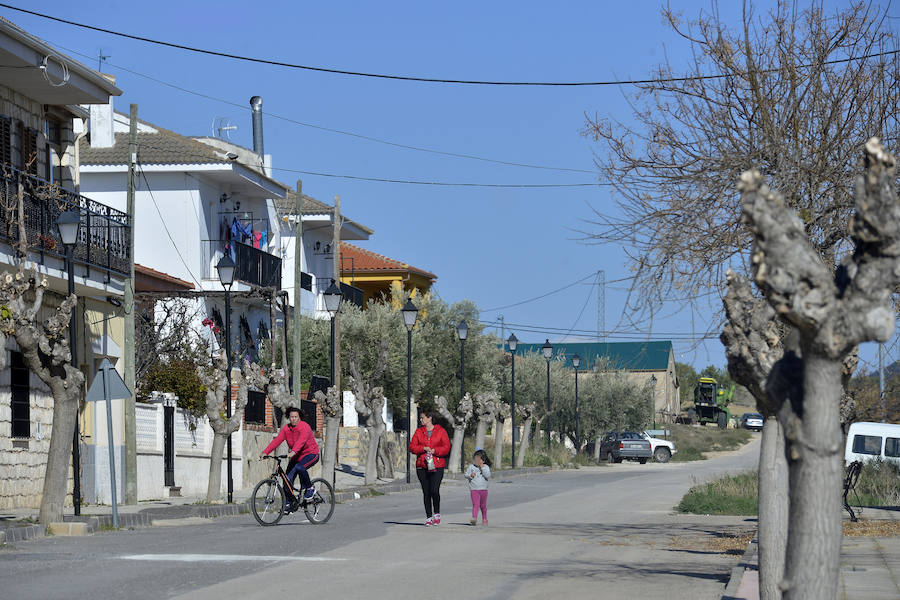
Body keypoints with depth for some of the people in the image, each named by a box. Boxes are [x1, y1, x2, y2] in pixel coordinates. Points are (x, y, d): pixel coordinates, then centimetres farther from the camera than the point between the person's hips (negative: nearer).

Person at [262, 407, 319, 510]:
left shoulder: (304, 427, -19)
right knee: (288, 479, -5)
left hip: (310, 454, -6)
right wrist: (266, 452, -24)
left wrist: (293, 452, -53)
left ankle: (310, 489, -13)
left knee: (299, 467, -35)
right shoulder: (286, 429, -1)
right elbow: (277, 440, -11)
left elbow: (301, 441, -36)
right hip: (296, 456, 6)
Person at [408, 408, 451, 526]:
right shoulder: (419, 432, 12)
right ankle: (428, 517, 11)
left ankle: (437, 513, 6)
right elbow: (412, 446, 5)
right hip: (422, 466, 3)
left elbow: (446, 447, 0)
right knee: (426, 492, 3)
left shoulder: (441, 431, 4)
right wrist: (423, 448, -11)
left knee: (434, 490, -16)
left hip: (437, 465, -3)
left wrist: (435, 451, -16)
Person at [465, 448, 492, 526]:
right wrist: (470, 475, -14)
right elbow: (466, 475, 7)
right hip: (474, 489, 0)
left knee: (483, 505, 11)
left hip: (483, 489, 0)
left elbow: (488, 476, -13)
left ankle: (484, 519, 25)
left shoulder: (485, 467, 1)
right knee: (475, 504, -15)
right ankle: (474, 518, -24)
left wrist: (482, 467, -16)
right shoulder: (471, 467, 6)